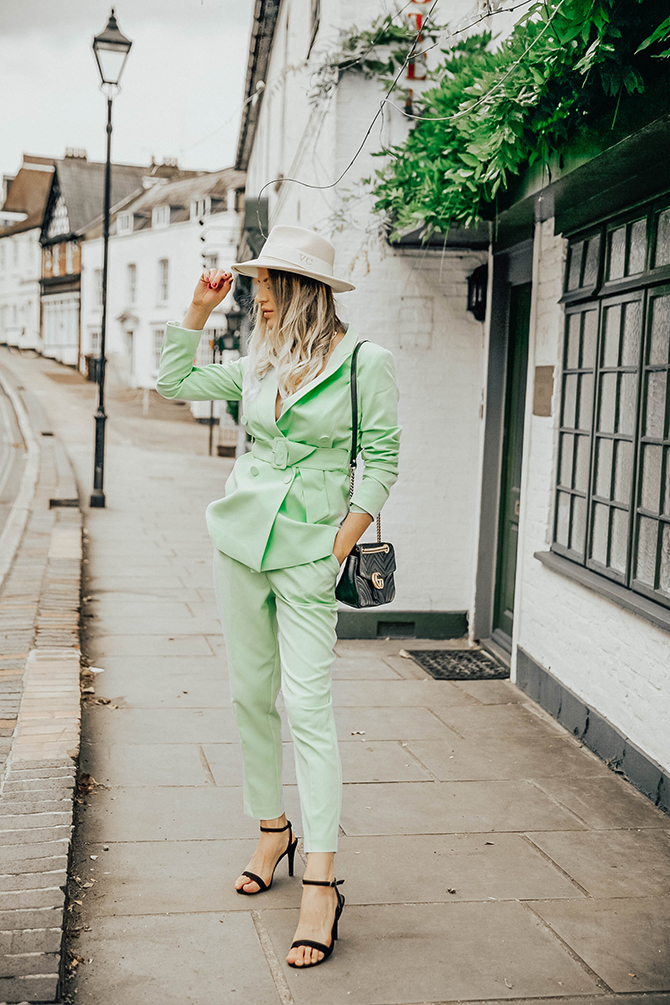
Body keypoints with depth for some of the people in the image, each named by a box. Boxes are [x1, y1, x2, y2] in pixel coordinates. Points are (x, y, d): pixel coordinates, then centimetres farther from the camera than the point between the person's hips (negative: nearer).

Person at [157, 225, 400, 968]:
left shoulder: (366, 362, -7)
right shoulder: (258, 362, 7)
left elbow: (380, 464, -7)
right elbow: (173, 381, 18)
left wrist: (339, 550, -11)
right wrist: (199, 309, 11)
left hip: (310, 549, -5)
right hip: (240, 536, 6)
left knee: (307, 706, -10)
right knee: (250, 694, 11)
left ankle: (321, 885, -7)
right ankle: (272, 830, 28)